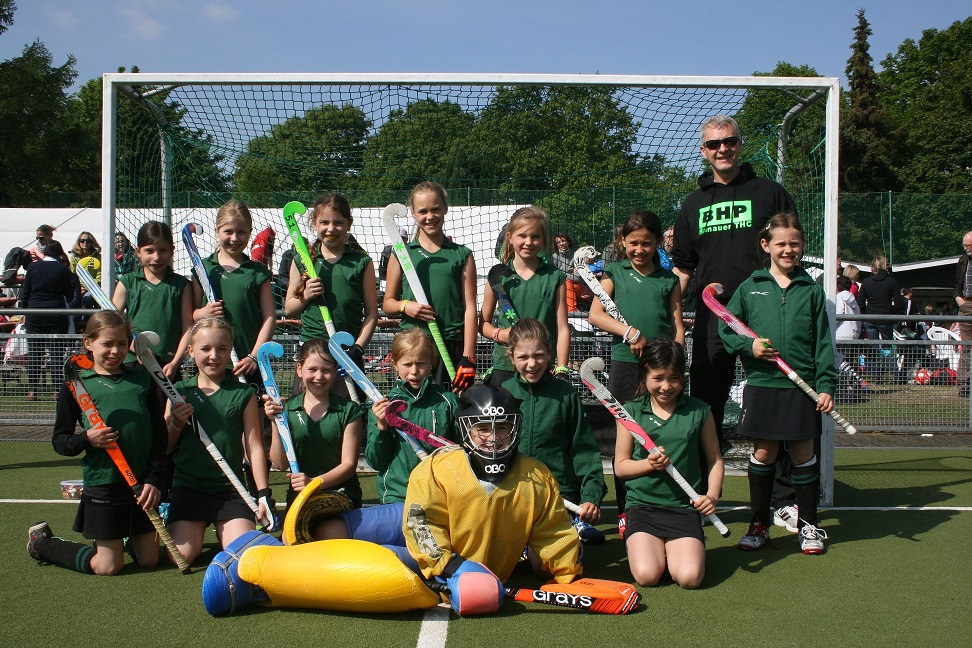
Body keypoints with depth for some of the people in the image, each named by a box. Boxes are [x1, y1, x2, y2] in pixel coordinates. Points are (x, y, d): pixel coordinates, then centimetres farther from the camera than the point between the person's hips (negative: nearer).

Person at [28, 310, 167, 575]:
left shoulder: (143, 378, 4)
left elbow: (159, 432, 4)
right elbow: (59, 441, 2)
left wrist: (154, 479, -6)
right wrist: (85, 439, -20)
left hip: (143, 484, 3)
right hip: (102, 484, -3)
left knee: (149, 560, 8)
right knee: (108, 567, 3)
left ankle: (125, 537, 41)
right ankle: (43, 543, 28)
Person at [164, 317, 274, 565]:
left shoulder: (244, 394, 2)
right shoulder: (180, 391, 5)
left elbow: (254, 447, 1)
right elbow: (164, 448, 7)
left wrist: (264, 494, -3)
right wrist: (176, 424, -13)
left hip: (231, 489, 0)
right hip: (188, 486, 1)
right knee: (181, 556, -12)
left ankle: (222, 531, 19)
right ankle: (194, 530, 21)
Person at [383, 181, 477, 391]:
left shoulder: (462, 255, 8)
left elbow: (470, 309, 2)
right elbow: (387, 303, 15)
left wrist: (468, 358, -6)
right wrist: (405, 306, -9)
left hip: (452, 345, 0)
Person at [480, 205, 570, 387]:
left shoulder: (555, 278, 2)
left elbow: (562, 329, 0)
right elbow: (483, 323, 10)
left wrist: (561, 371, -7)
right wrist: (500, 334, -10)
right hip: (504, 366, 1)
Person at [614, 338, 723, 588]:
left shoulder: (699, 411, 4)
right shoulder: (631, 412, 2)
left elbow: (715, 460, 11)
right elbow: (620, 466, 4)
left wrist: (712, 495, -6)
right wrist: (649, 464, -15)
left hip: (685, 506, 1)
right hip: (641, 504, 0)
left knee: (690, 577, -20)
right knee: (646, 576, -21)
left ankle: (675, 549, 14)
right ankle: (645, 546, 13)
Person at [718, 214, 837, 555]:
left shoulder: (811, 290, 5)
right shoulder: (750, 287, 4)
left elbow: (822, 343, 4)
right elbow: (726, 327, 7)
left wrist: (826, 385, -3)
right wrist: (749, 344, -12)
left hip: (802, 387, 0)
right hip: (762, 385, 0)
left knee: (803, 453, 7)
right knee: (762, 453, 6)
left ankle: (808, 525, 22)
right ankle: (759, 524, 20)